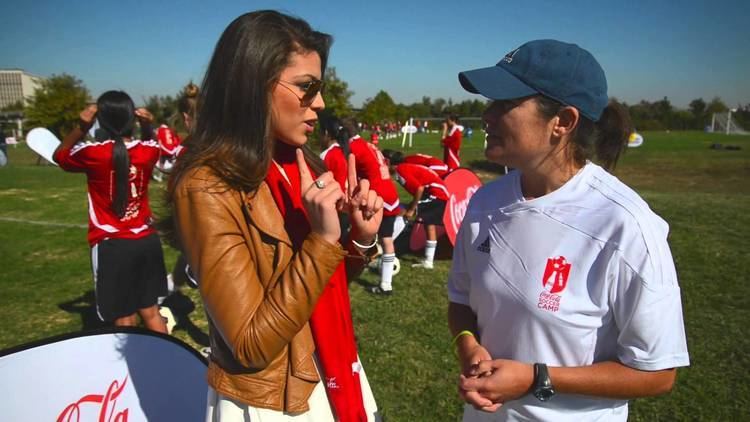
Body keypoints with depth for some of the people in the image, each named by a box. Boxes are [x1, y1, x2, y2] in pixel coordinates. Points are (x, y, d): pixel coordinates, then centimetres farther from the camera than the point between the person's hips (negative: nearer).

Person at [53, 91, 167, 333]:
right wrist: (147, 127, 5)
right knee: (150, 311, 16)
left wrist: (81, 127, -5)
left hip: (112, 245, -4)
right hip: (147, 240, 4)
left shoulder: (92, 153, -13)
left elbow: (59, 155, 9)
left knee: (124, 320, 4)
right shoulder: (148, 150, -2)